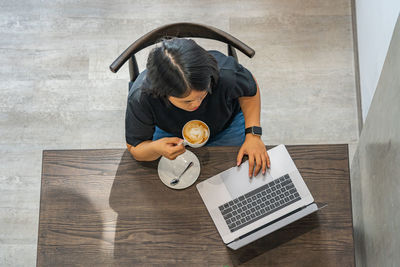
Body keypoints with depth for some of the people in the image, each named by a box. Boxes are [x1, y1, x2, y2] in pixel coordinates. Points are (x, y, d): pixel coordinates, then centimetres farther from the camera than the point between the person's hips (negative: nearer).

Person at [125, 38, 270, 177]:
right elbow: (135, 148, -23)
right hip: (173, 135, 0)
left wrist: (253, 134, -24)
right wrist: (156, 149, -47)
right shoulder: (140, 97, -40)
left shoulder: (225, 74, -40)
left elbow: (250, 91, -13)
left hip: (226, 127, 0)